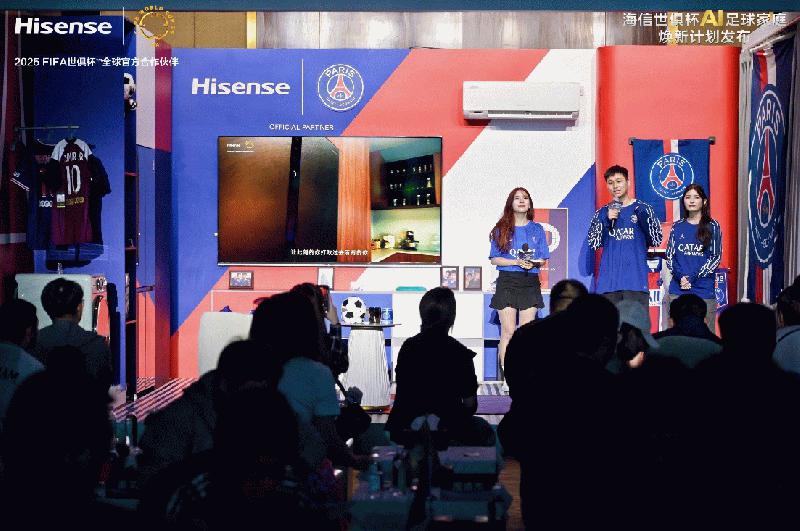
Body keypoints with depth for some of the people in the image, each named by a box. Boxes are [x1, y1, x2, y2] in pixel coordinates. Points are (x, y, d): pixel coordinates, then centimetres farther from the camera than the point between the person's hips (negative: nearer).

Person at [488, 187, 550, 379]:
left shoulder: (537, 229, 11)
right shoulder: (502, 229, 5)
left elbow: (544, 260, 10)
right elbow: (494, 259, 1)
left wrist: (534, 263, -12)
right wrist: (517, 262, -13)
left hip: (530, 283, 2)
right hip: (507, 282, -2)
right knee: (508, 331, -5)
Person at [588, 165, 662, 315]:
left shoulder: (642, 209, 7)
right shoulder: (603, 212, 12)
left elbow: (656, 240, 2)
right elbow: (593, 243, 4)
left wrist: (643, 218, -13)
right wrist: (606, 220, -9)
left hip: (636, 279, -2)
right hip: (609, 281, 2)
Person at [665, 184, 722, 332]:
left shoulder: (712, 226, 3)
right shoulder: (677, 226, 11)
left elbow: (715, 258, -2)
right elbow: (669, 255, 8)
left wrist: (693, 278, -11)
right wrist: (680, 276, -10)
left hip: (704, 290, -2)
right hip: (678, 289, 2)